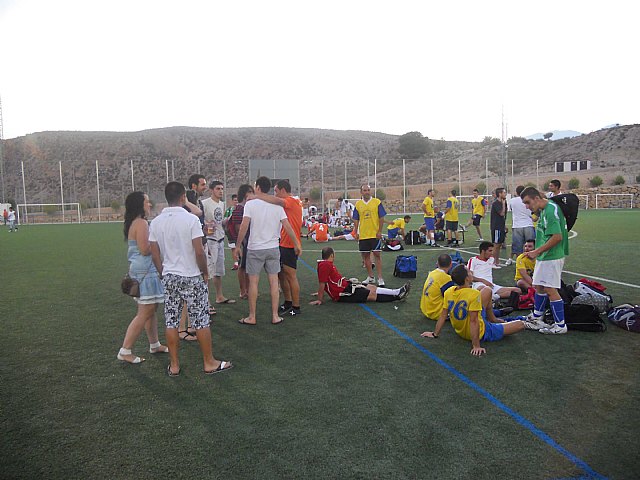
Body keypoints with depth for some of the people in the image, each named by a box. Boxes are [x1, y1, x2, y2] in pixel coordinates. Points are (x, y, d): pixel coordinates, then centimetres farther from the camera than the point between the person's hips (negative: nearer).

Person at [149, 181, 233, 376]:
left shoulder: (156, 222, 1)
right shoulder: (191, 219, -13)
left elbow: (154, 254, 4)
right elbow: (199, 252, -15)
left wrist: (163, 273, 17)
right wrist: (205, 272, -1)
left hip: (169, 277, 4)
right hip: (192, 277, -4)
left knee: (171, 322, 10)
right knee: (201, 321, 5)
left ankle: (174, 365, 19)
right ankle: (209, 362, 15)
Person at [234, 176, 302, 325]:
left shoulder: (250, 204, -8)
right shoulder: (277, 205, 1)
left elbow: (244, 226, -15)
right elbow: (287, 226, -3)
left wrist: (238, 245, -6)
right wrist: (297, 244, 6)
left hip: (255, 249, -3)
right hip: (273, 248, 3)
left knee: (253, 282, 6)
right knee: (274, 282, 8)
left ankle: (252, 317, 12)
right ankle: (275, 316, 12)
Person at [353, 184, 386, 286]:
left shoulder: (377, 202, -2)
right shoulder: (358, 204, 6)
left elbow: (381, 218, -3)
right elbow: (356, 220, 10)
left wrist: (379, 231, -9)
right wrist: (356, 232, 4)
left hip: (375, 234, -3)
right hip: (363, 235, 3)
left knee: (377, 255, -3)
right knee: (365, 256, 9)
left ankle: (380, 278, 1)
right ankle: (370, 277, 22)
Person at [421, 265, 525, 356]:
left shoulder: (448, 293, -13)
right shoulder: (474, 294, -31)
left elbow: (443, 315, -7)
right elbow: (473, 321, -31)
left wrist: (435, 334, 3)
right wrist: (476, 346, -28)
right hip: (480, 333, -7)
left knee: (487, 291, 17)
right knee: (520, 325, 6)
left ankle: (492, 319, 36)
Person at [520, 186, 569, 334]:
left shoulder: (551, 210, -20)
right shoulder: (543, 210, 11)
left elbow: (557, 237, -25)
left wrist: (537, 251, -22)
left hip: (552, 256, -10)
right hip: (544, 256, 10)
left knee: (550, 289, -5)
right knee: (538, 286, 17)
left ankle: (560, 325, 6)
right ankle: (536, 318, 30)